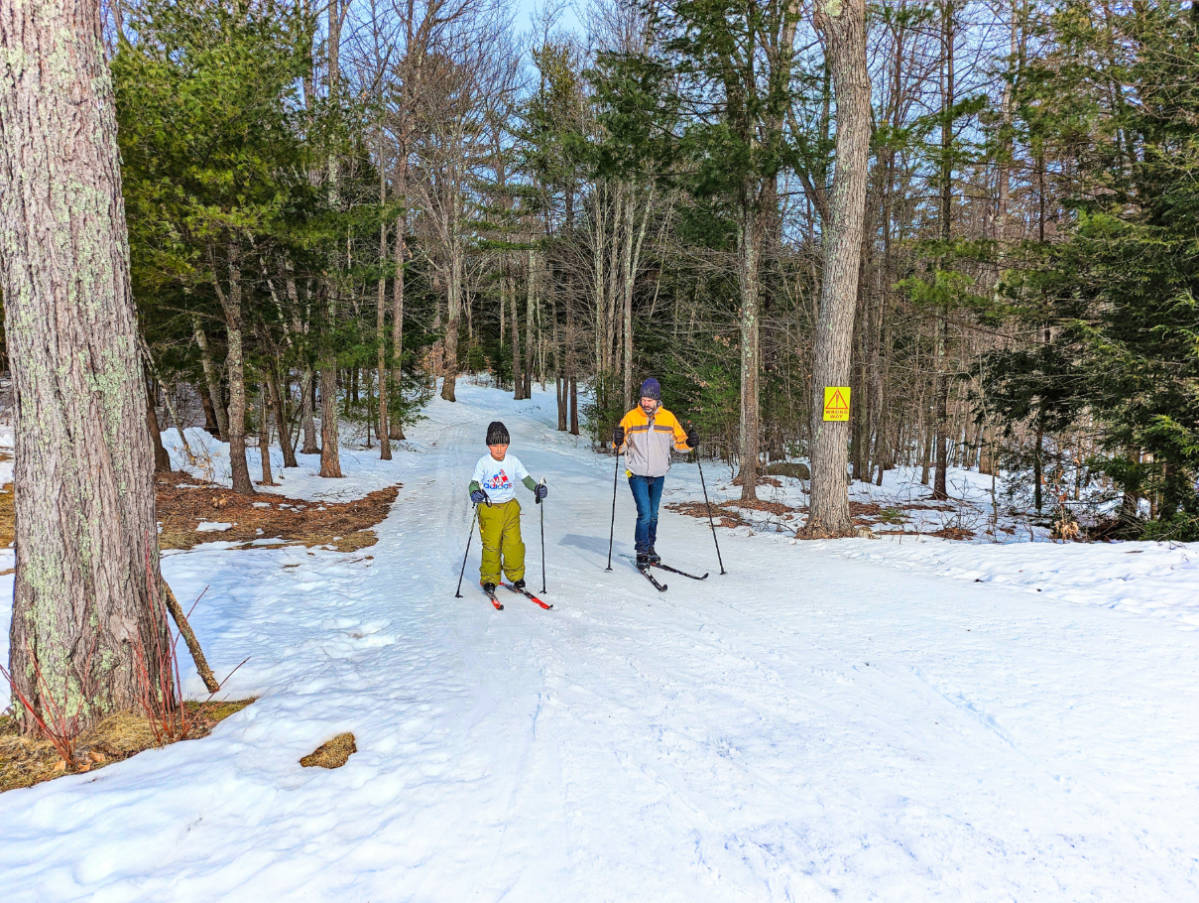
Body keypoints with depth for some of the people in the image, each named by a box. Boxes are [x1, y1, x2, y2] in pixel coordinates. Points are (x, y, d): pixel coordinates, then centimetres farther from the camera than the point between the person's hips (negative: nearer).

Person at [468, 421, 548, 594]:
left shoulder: (513, 461, 2)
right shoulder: (483, 462, -6)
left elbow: (526, 478, 5)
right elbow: (474, 482, -12)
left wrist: (537, 488, -14)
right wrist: (474, 492, -34)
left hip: (510, 507, 2)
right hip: (489, 509, -2)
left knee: (514, 544, -3)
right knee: (491, 545, -4)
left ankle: (516, 576, 16)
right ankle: (489, 579, 12)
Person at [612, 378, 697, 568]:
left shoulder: (668, 417, 0)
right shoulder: (631, 417, -6)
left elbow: (679, 442, 8)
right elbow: (621, 447, -1)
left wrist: (690, 442, -13)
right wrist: (618, 441, -23)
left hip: (659, 475, 3)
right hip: (637, 474, -3)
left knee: (653, 515, 15)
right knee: (645, 514, -12)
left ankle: (650, 547, 31)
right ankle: (642, 552, 0)